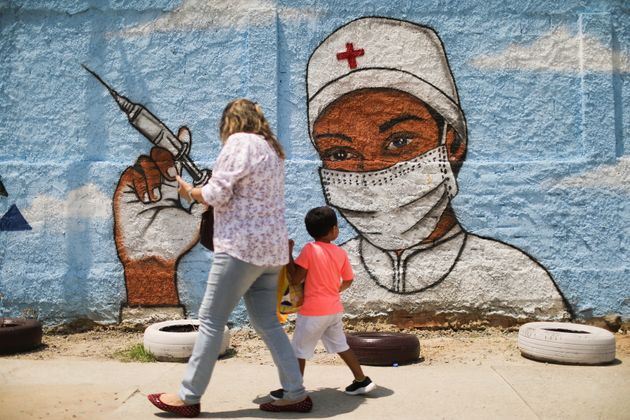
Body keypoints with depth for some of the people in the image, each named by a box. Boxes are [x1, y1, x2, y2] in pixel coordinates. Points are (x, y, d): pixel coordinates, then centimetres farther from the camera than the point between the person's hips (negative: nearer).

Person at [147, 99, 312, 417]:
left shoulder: (239, 142, -7)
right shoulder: (272, 149, 19)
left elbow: (216, 193, -13)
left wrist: (190, 192, 5)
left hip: (242, 246, -9)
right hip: (269, 247, 9)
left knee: (211, 320, 0)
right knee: (267, 323, 12)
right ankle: (295, 394, 13)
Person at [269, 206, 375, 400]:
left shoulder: (309, 249, -14)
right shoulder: (341, 253, 0)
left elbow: (295, 279, -14)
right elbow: (347, 282, 10)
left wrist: (288, 253, -7)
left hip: (313, 311, -5)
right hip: (335, 309, 5)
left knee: (299, 350, 7)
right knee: (341, 346, 20)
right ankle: (362, 381, 25)